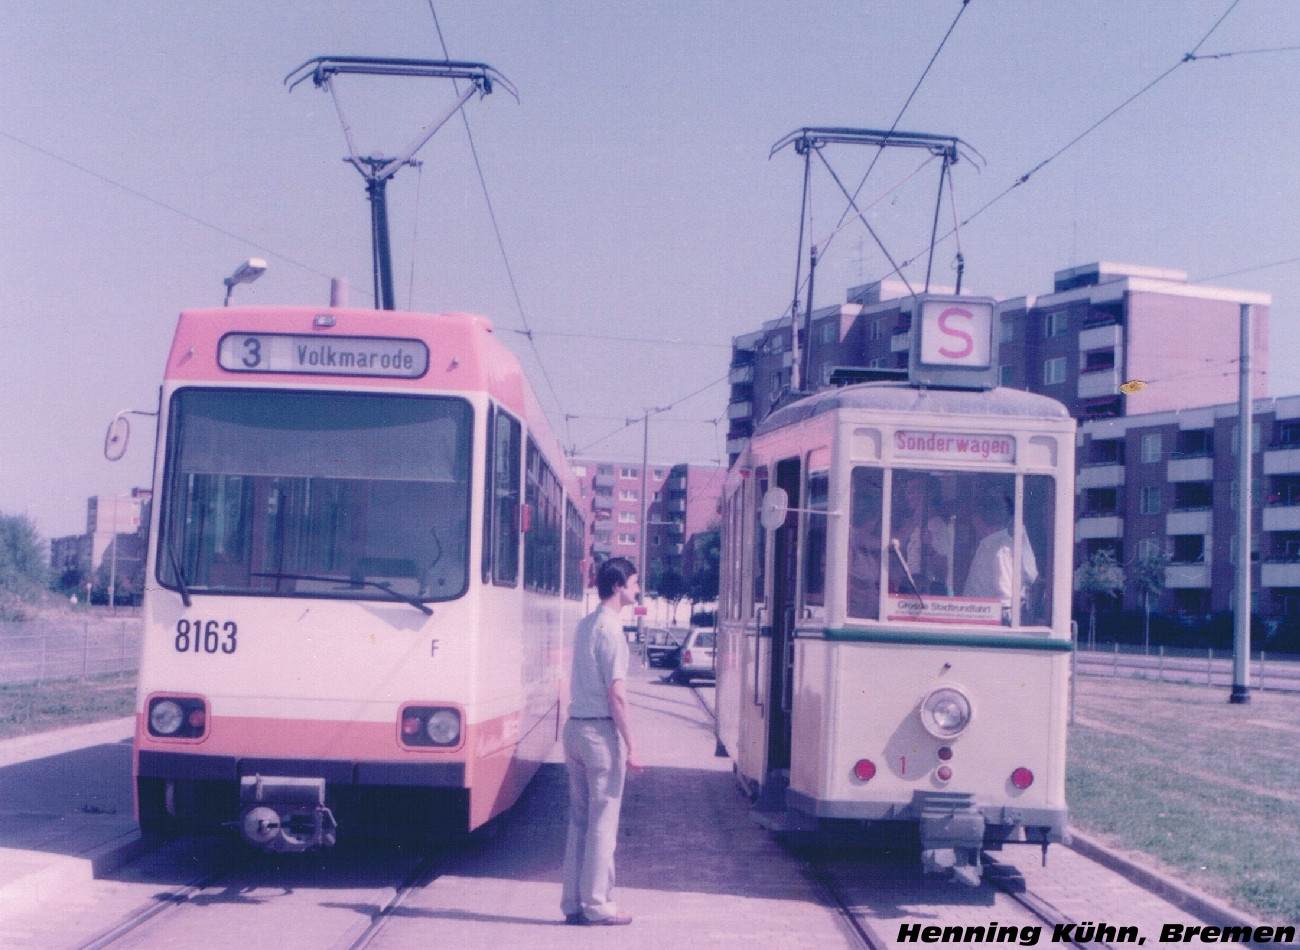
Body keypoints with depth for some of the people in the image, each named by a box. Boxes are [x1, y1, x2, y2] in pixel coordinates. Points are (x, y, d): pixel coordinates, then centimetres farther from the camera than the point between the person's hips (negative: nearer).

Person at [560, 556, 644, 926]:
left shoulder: (583, 625, 13)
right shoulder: (612, 629, -13)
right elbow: (616, 694, -17)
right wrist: (631, 746, -15)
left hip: (575, 726, 8)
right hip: (601, 730, -8)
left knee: (578, 819, 12)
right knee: (603, 820, -1)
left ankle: (573, 903, 15)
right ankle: (596, 905, 3)